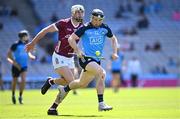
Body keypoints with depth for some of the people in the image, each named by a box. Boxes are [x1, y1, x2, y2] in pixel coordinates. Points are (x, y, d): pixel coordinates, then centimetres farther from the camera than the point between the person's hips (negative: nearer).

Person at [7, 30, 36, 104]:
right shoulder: (16, 44, -13)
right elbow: (9, 54, -11)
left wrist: (31, 56, -1)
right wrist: (15, 62, -18)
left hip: (24, 66, 3)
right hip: (16, 66, -3)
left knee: (23, 80, -13)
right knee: (15, 81, 8)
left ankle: (20, 96, -2)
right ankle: (13, 95, 32)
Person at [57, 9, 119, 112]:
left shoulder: (105, 28, 4)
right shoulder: (85, 28, -9)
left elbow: (114, 39, 20)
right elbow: (71, 38, -4)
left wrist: (115, 52, 6)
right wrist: (77, 50, -18)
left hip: (97, 60, 6)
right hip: (86, 58, -6)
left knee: (82, 84, 17)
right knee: (101, 73, -29)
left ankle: (64, 89, 45)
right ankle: (101, 104, -27)